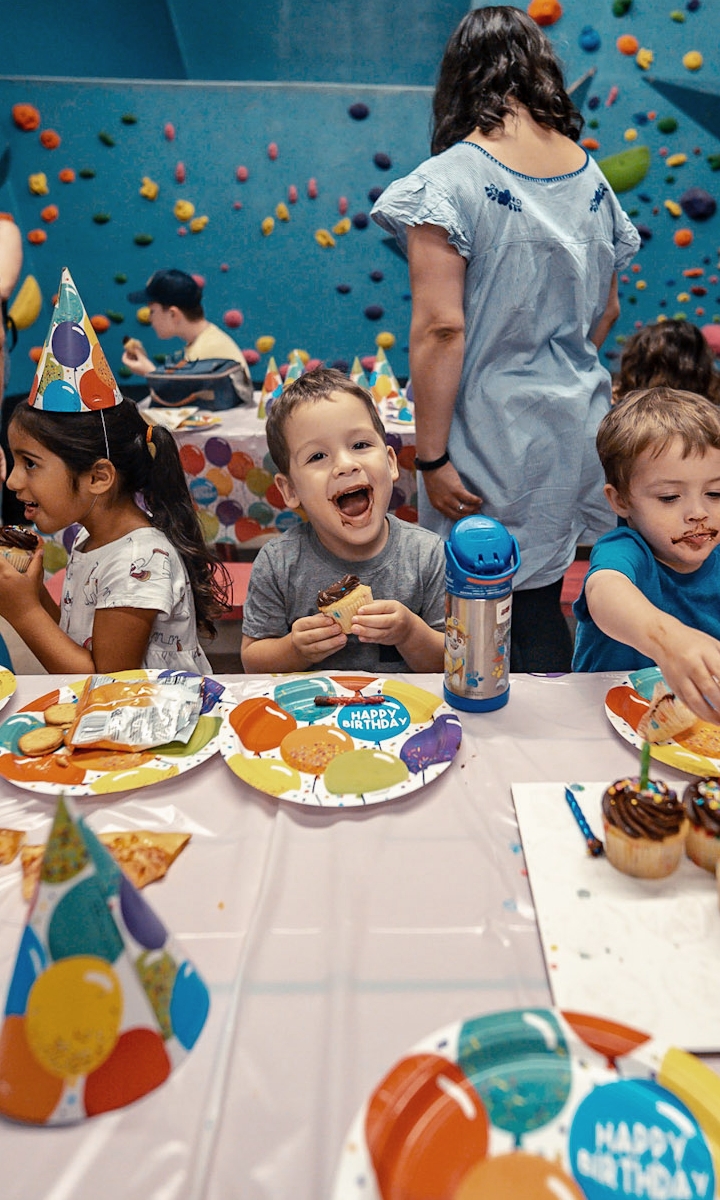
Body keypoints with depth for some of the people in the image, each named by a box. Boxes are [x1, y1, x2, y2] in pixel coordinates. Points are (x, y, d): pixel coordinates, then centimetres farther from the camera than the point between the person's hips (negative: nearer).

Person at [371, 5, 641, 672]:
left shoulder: (448, 180, -11)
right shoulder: (592, 175, 9)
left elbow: (441, 330, -19)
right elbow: (606, 311, 17)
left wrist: (431, 458, -14)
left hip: (494, 444, -7)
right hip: (577, 429, 7)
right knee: (540, 600, 18)